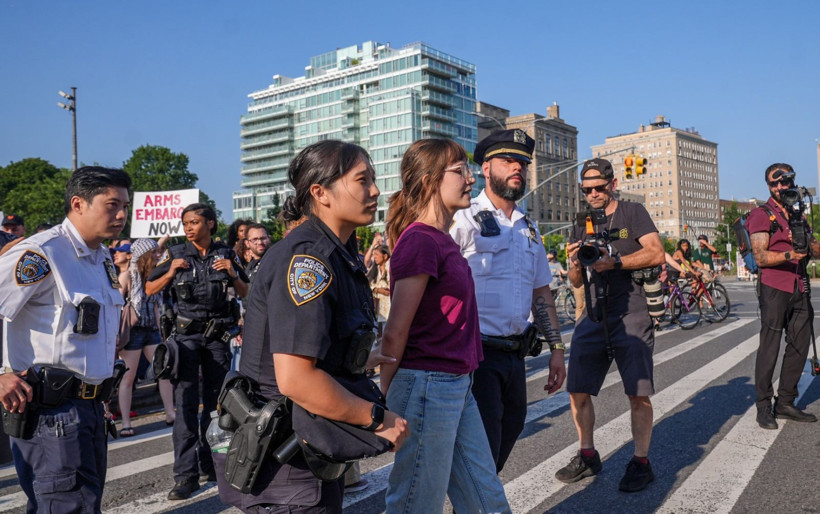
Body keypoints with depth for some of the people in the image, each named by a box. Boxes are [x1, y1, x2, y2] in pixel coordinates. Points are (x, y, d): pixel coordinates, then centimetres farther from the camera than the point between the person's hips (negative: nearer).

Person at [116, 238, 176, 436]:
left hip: (151, 330, 6)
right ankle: (126, 423, 7)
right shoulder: (127, 276, -7)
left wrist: (159, 331, 15)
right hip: (132, 331, -6)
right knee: (128, 378, 0)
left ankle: (170, 414, 14)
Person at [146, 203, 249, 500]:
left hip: (218, 335, 2)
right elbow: (149, 290, 5)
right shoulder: (176, 254, 2)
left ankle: (209, 464, 25)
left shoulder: (226, 254, 4)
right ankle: (186, 474, -2)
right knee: (186, 404, -6)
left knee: (215, 401, 10)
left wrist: (232, 273, -8)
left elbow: (245, 294, 9)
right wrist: (170, 273, -11)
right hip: (187, 334, -2)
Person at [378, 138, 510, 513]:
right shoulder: (420, 241, -16)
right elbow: (395, 331, -14)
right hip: (428, 386, -9)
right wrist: (385, 398, -6)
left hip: (457, 386, 9)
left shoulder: (442, 240, 12)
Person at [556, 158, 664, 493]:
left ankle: (641, 462, 14)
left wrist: (614, 262, -21)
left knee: (638, 395, -1)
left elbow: (656, 253, -11)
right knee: (578, 392, 5)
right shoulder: (582, 225, 15)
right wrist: (575, 263, -7)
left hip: (631, 317, -5)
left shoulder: (632, 213, 2)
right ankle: (587, 456, 22)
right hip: (593, 318, 5)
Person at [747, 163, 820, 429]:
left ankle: (785, 403, 19)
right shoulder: (762, 215, -3)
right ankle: (763, 407, 2)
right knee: (769, 348, -5)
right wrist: (789, 254, -27)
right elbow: (760, 257, -12)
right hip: (774, 289, -7)